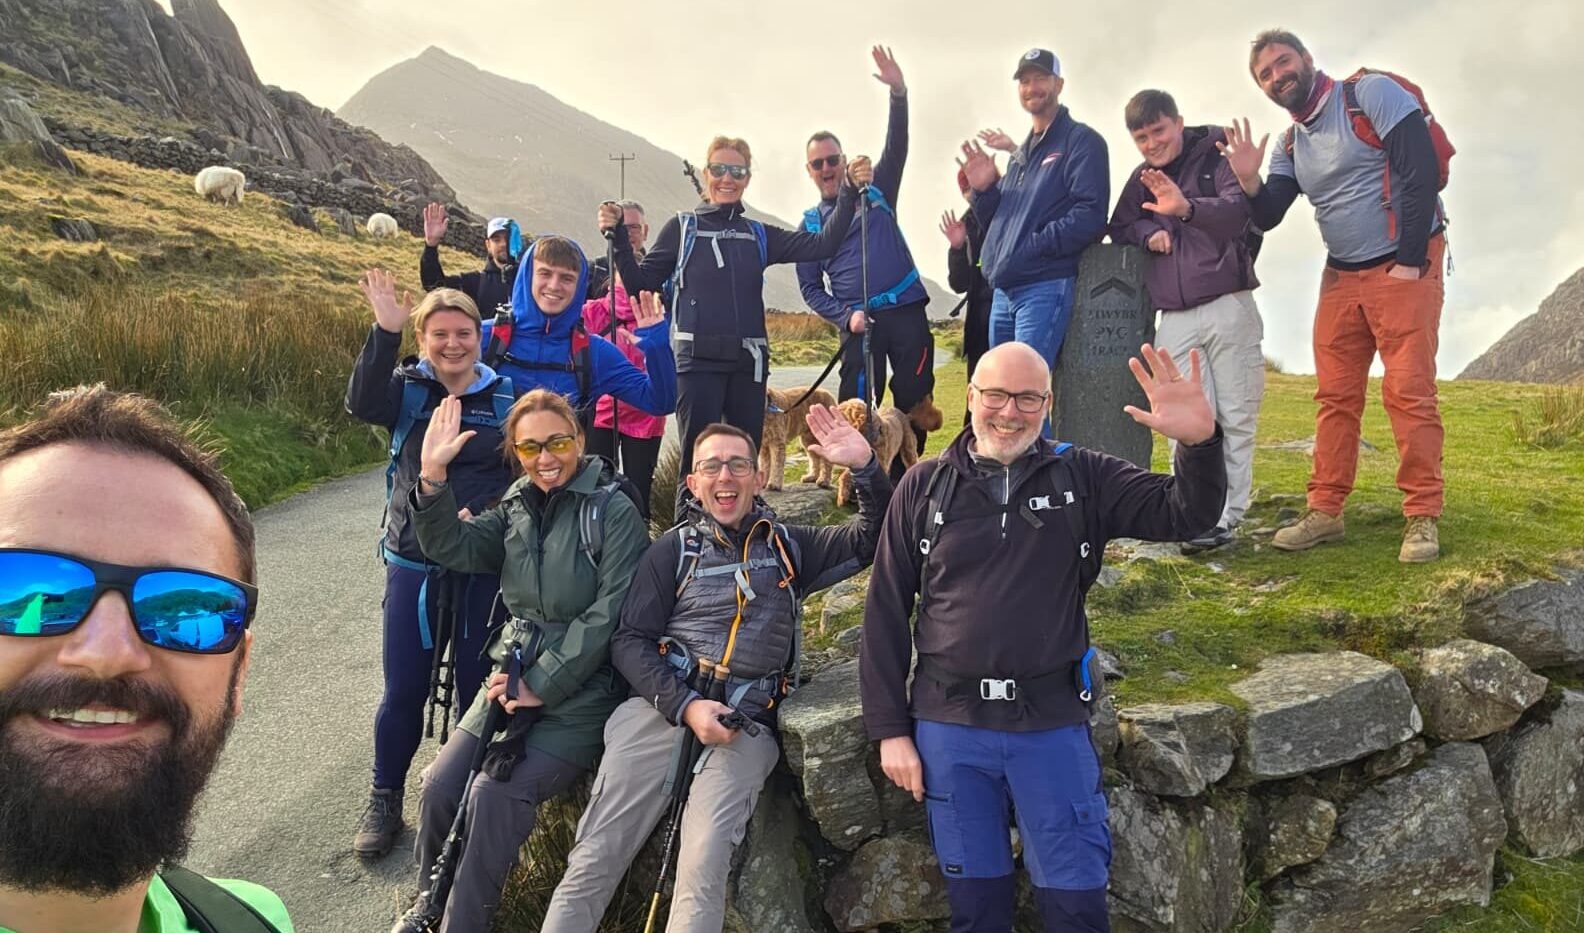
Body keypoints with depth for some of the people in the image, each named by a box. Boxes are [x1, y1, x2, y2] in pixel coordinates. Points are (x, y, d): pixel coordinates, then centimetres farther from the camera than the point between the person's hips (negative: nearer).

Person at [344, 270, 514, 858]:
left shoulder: (506, 399, 2)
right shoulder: (407, 387, 1)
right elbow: (361, 404, -21)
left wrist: (485, 514, -12)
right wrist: (384, 333, -31)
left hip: (484, 567, 0)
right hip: (413, 563, 0)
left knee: (477, 687, 10)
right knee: (403, 692, 5)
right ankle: (384, 801, 26)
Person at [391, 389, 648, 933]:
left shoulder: (614, 511, -11)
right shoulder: (517, 509, 10)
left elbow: (609, 614, -16)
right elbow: (452, 547, -3)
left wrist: (543, 684, -16)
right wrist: (433, 476, -17)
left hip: (581, 691, -6)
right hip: (513, 678, 6)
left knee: (493, 797, -20)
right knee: (439, 787, -4)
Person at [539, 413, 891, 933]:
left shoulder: (788, 545, 18)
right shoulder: (675, 548, 12)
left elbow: (874, 538, 14)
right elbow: (630, 641, 6)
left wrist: (865, 467, -2)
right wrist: (684, 705, -9)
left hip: (744, 727, 0)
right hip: (659, 710, 0)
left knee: (703, 872, -20)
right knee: (593, 861, -6)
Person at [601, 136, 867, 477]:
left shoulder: (759, 235, 15)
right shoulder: (682, 227, 8)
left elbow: (823, 245, 6)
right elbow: (642, 283, 4)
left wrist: (850, 192, -3)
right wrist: (618, 240, -9)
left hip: (748, 362, 3)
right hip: (698, 360, -3)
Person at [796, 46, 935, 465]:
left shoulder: (876, 193, 14)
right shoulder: (811, 223, 13)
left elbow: (896, 147, 0)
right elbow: (810, 288, 10)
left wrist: (899, 93, -15)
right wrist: (846, 316, -7)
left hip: (907, 312, 1)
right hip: (859, 322, -1)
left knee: (914, 401, 2)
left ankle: (907, 476, 13)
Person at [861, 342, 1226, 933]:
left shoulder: (1083, 478, -1)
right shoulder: (924, 487, -1)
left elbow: (1185, 515, -6)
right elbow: (886, 613, 1)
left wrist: (1200, 440, -26)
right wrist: (890, 730, 0)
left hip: (1052, 721, 0)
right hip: (948, 723, 0)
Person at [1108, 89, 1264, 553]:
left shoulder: (1214, 158, 1)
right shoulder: (1142, 179, 17)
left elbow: (1238, 210, -14)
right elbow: (1119, 228, 21)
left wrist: (1187, 208, -33)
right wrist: (1148, 233, -2)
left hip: (1227, 305, -3)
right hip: (1175, 319, 4)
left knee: (1236, 417, -1)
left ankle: (1227, 513, 4)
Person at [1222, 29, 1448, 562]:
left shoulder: (1372, 94, -8)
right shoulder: (1290, 146, 11)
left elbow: (1421, 170, -15)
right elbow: (1267, 217, 4)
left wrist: (1409, 261, -19)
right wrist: (1249, 182, -16)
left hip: (1406, 264, -6)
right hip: (1341, 277, 6)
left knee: (1409, 393, -9)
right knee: (1335, 396, 3)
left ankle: (1423, 516, -3)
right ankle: (1324, 512, 6)